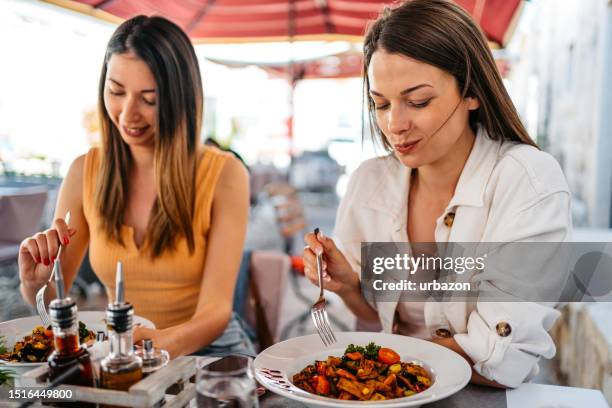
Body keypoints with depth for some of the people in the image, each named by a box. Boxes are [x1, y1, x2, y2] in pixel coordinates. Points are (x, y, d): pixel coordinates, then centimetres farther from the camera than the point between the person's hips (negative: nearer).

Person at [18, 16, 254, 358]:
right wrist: (36, 284, -19)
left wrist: (161, 344, -38)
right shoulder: (84, 173, -3)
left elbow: (216, 310, -17)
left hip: (208, 349, -2)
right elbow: (54, 304, 4)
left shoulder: (224, 175, -13)